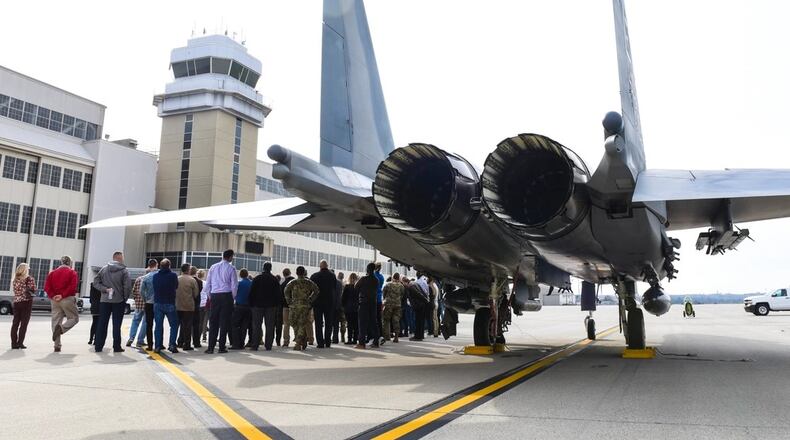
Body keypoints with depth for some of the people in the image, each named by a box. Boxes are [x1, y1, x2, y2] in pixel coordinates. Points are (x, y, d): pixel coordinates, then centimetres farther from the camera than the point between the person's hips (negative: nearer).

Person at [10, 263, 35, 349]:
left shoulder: (15, 279, 6)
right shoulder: (30, 279, -7)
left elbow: (15, 291, 7)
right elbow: (33, 290, -7)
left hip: (16, 302, 4)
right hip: (26, 302, -4)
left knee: (15, 323, 8)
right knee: (24, 323, 0)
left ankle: (14, 343, 8)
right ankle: (20, 343, -4)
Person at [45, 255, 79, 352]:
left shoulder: (53, 273, 13)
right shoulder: (72, 272, -1)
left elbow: (47, 287, 1)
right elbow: (72, 287, -15)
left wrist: (52, 296, -4)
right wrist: (63, 295, -12)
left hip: (55, 300, 5)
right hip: (68, 300, -4)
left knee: (56, 321, 9)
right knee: (74, 318, 9)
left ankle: (57, 345, 5)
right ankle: (61, 328, -21)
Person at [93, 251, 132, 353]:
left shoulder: (104, 268, 4)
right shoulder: (124, 270, -9)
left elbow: (95, 282, 0)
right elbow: (127, 286, -13)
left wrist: (105, 289, -4)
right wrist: (125, 298, 0)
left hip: (105, 300, 3)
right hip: (119, 301, -3)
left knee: (102, 324, 9)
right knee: (116, 325, 3)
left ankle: (98, 346, 11)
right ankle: (117, 346, 6)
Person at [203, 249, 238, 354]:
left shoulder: (213, 267, 7)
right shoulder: (231, 268, -3)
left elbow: (207, 284, 9)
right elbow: (234, 285, -4)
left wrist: (210, 296, 18)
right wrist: (233, 297, 10)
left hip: (214, 296, 3)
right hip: (226, 295, -3)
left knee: (213, 322, 6)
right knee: (224, 322, 3)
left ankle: (210, 347, 4)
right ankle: (222, 347, 4)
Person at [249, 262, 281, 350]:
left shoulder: (256, 279, 1)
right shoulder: (274, 279, 1)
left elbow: (251, 293, 0)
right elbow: (278, 294, 3)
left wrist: (251, 304, 5)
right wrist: (278, 305, 8)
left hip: (258, 305, 0)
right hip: (271, 306, 0)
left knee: (256, 326, 4)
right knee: (270, 326, 3)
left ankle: (255, 346, 1)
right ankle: (268, 346, 2)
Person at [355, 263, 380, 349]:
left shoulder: (363, 279, -11)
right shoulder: (376, 280, 4)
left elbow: (355, 288, 0)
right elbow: (376, 289, 11)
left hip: (364, 303, -5)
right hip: (373, 302, 5)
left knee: (363, 323, -4)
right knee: (373, 322, 10)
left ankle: (361, 343, -7)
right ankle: (375, 342, 12)